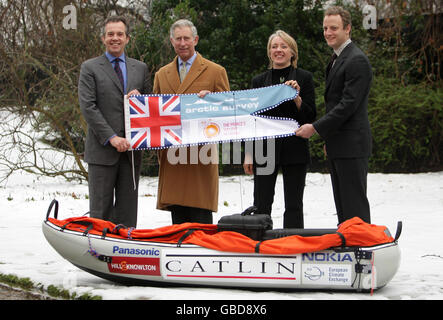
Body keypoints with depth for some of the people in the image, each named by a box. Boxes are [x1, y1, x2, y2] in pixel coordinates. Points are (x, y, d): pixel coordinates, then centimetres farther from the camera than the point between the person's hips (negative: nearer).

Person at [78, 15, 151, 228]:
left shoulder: (140, 68, 14)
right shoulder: (90, 68, 2)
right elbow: (87, 107, -7)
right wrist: (111, 137, -15)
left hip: (131, 151, 4)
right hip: (102, 151, -3)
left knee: (127, 211, 6)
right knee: (100, 212, -1)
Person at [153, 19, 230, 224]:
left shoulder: (215, 72, 6)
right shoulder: (161, 75, 18)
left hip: (201, 155, -4)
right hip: (171, 156, 4)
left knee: (200, 218, -6)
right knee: (178, 220, 4)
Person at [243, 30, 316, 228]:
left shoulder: (304, 78, 4)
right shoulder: (259, 81, 11)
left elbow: (311, 116, 0)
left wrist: (296, 97, -17)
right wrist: (249, 153, 7)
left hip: (295, 150, -2)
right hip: (265, 150, 2)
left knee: (293, 206, 1)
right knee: (261, 205, 0)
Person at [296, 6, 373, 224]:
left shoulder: (357, 61, -14)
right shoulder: (337, 59, 18)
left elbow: (348, 104, -21)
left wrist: (316, 128, -19)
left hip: (351, 146, -10)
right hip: (338, 147, 10)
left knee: (355, 207, -8)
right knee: (342, 208, 12)